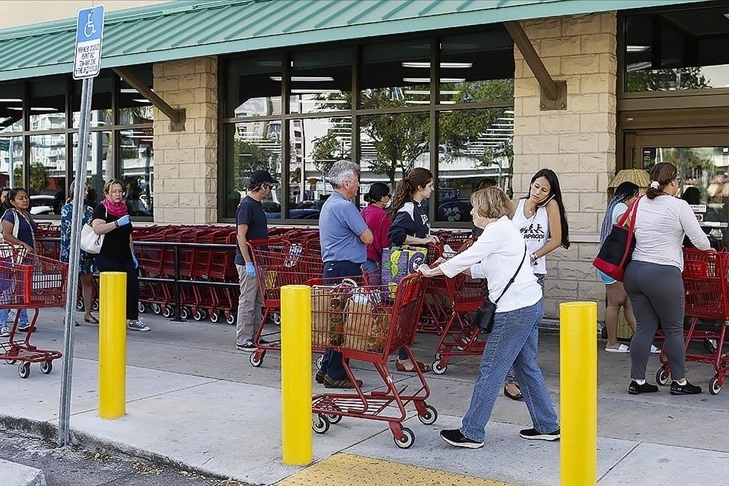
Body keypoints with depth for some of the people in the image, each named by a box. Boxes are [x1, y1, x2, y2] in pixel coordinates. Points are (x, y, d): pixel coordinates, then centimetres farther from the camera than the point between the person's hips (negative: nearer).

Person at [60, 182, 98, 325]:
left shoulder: (89, 210, 12)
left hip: (88, 251, 5)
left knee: (88, 281, 8)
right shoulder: (67, 209, -2)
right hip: (73, 248, -5)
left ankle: (87, 313, 16)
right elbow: (68, 230, -10)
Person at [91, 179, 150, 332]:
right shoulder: (101, 208, -4)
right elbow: (97, 228, -22)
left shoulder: (124, 209, 17)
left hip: (125, 257, 7)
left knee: (133, 286, 0)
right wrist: (117, 223, -25)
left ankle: (132, 320, 9)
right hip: (107, 258, -7)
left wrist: (133, 255, 18)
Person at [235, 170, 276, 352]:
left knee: (257, 301, 13)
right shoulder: (246, 206, -15)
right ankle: (242, 340, 2)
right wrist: (248, 263, -22)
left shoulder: (257, 205, 14)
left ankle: (254, 337, 20)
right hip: (248, 263, -10)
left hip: (258, 261, 10)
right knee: (247, 302, -4)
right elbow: (241, 236, -19)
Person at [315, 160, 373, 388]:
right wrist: (363, 228, 5)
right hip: (346, 269, -10)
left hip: (332, 267, 10)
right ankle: (335, 374, 1)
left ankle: (326, 369, 20)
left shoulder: (329, 204, 17)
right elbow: (367, 237, -14)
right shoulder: (345, 206, -16)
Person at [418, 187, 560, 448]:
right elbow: (484, 269, 18)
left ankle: (471, 433, 4)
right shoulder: (506, 228, 18)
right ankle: (547, 426, 24)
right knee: (526, 366, 17)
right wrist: (448, 267, 14)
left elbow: (466, 258, -12)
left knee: (490, 370, -3)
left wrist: (431, 272, -1)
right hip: (531, 304, 10)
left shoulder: (497, 230, -12)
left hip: (515, 309, -10)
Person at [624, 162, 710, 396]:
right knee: (674, 329, 8)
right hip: (663, 274, -6)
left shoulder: (640, 204, 8)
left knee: (645, 327, 12)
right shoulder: (678, 206, -7)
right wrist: (709, 249, 17)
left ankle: (637, 381, 14)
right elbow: (700, 240, -5)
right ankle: (679, 382, 17)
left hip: (634, 271, 6)